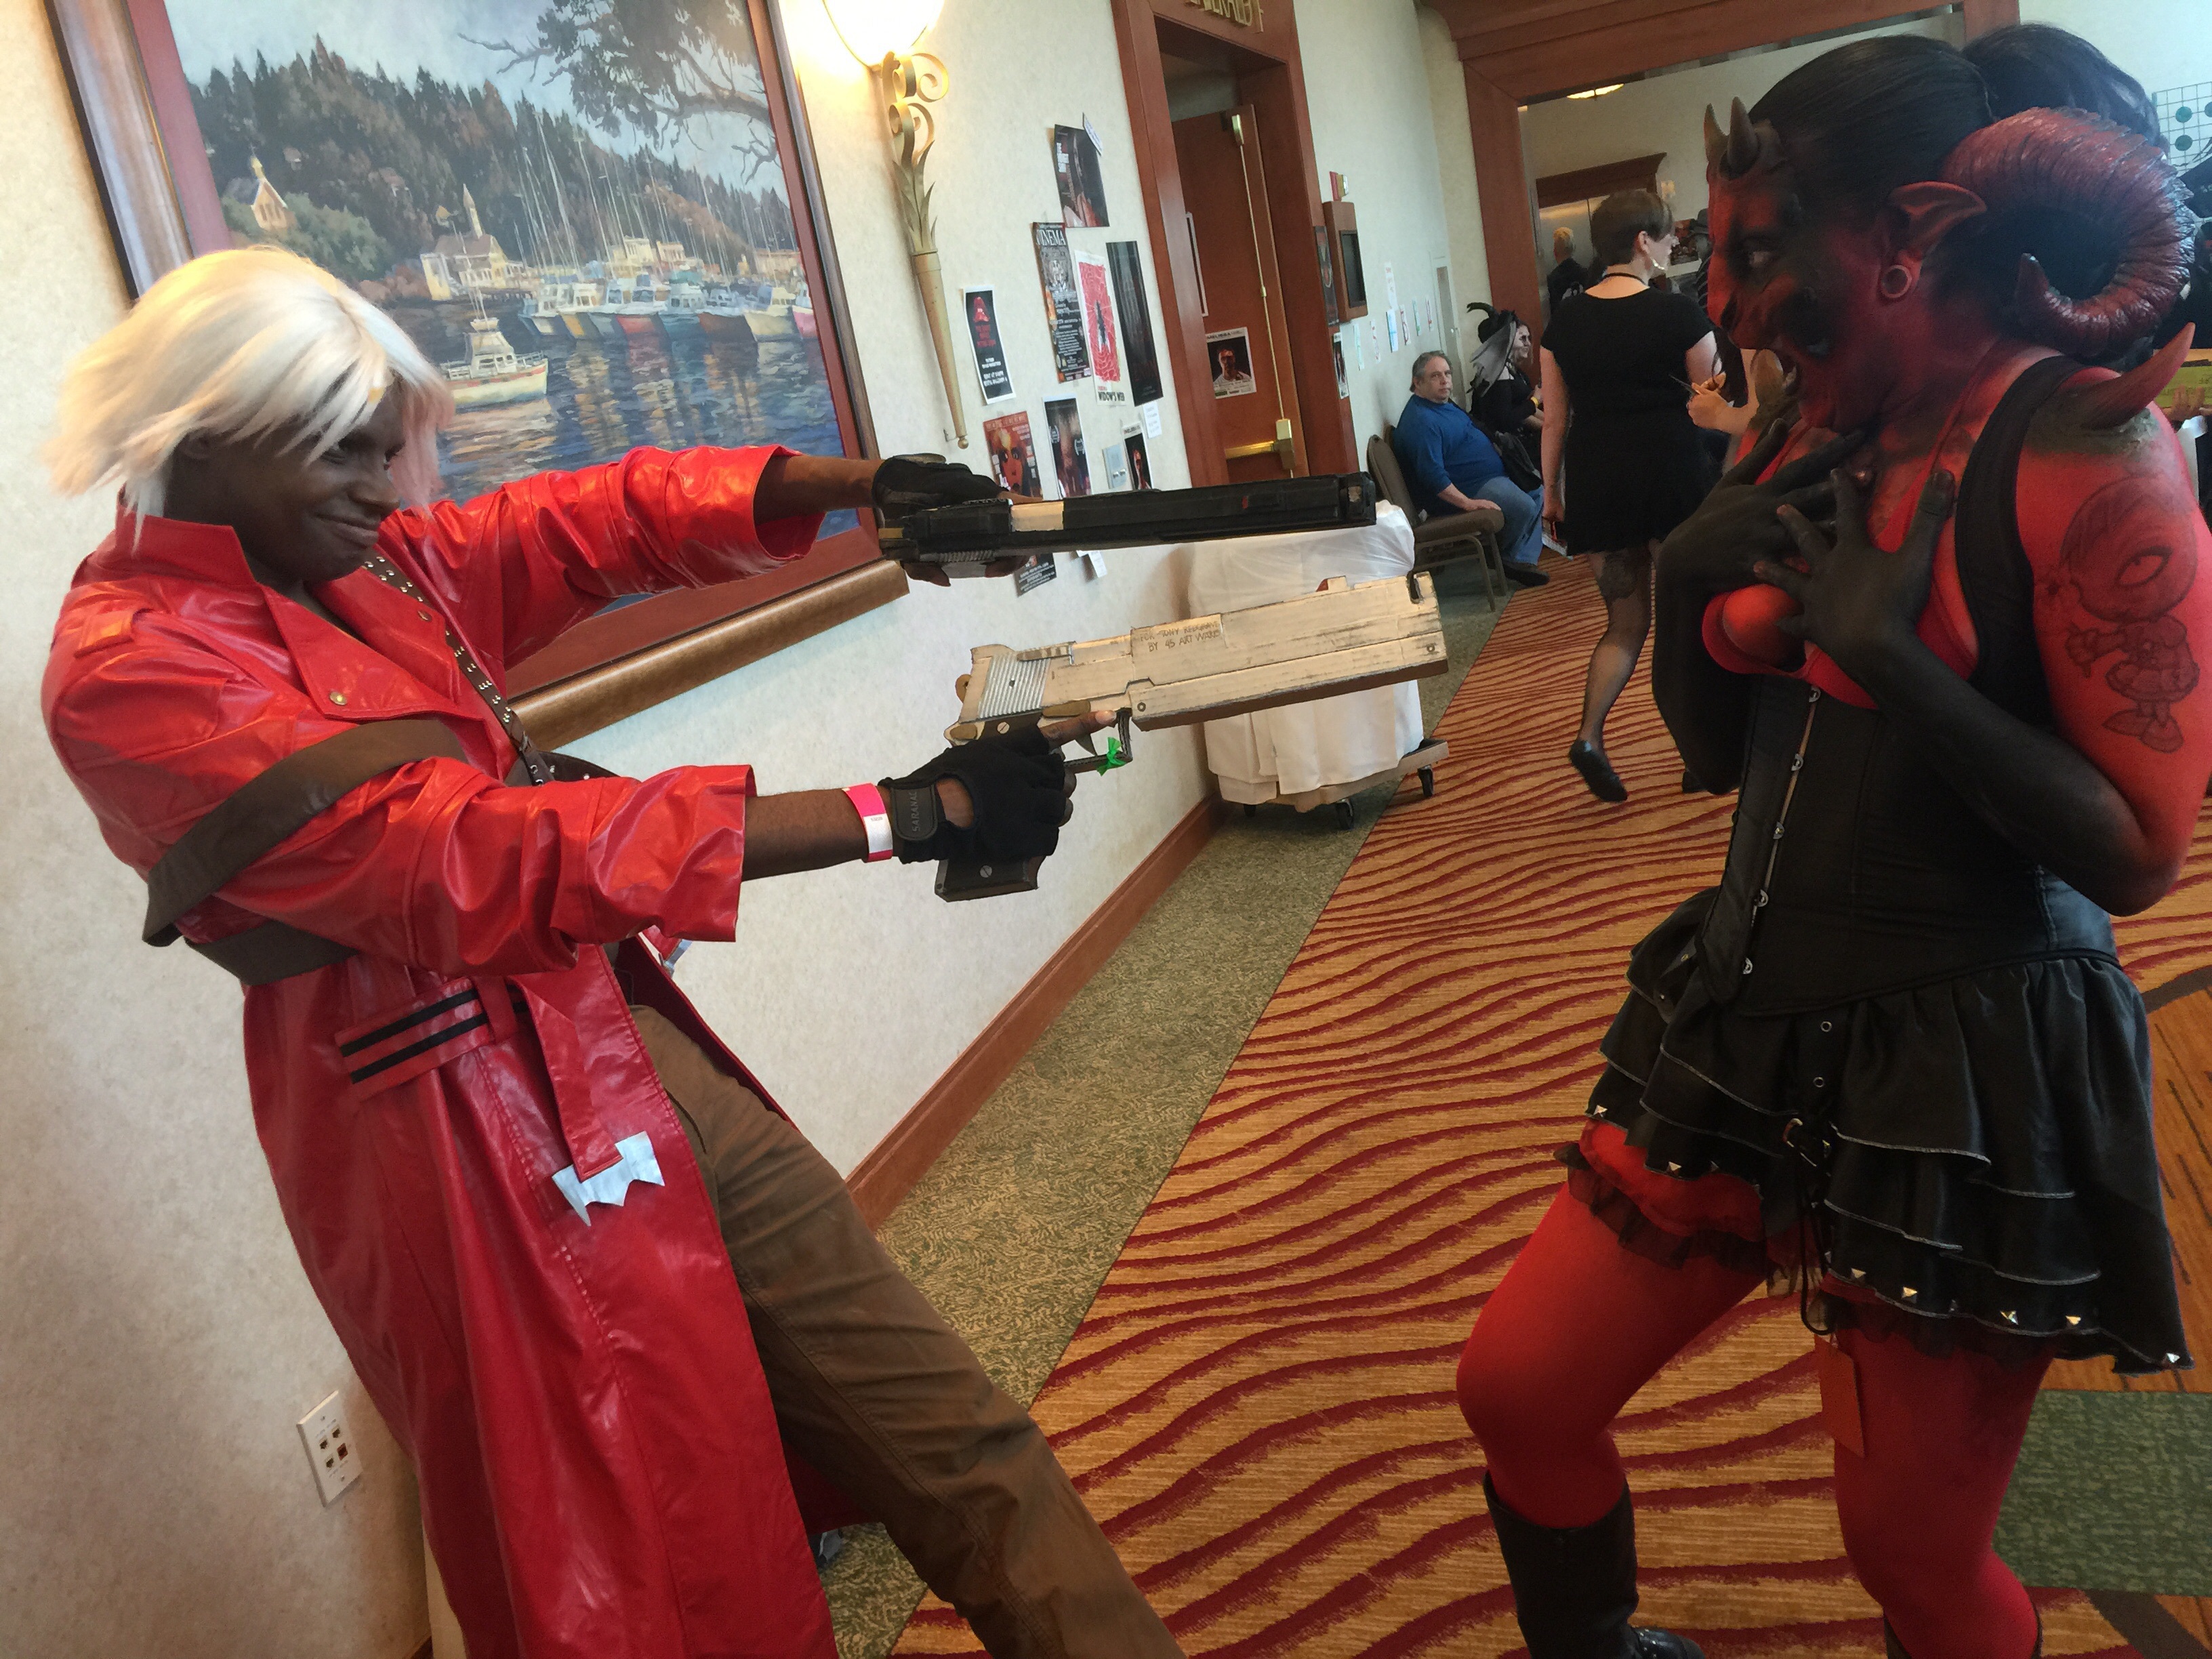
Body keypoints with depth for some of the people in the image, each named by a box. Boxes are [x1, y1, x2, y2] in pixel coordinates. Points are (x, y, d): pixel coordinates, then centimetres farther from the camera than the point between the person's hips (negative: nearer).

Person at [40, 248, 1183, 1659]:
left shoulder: (372, 565, 10)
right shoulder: (130, 669, -15)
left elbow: (611, 520, 7)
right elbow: (472, 857, -24)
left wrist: (868, 484, -11)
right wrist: (902, 816, -25)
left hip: (632, 1047, 8)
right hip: (473, 1139, -7)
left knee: (943, 1431, 8)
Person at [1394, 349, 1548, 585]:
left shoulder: (1443, 404, 12)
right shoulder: (1421, 422, -24)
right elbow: (1432, 476, -31)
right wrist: (1469, 504, -31)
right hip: (1466, 490, -12)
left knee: (1539, 494, 13)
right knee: (1524, 506, -26)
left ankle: (1523, 561, 7)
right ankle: (1508, 556, 1)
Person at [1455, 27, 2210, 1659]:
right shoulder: (1810, 444, 6)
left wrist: (1894, 657, -26)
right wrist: (1689, 588, -7)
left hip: (1963, 1074, -6)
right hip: (1750, 1023, 6)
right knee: (1518, 1388, 9)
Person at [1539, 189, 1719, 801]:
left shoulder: (1566, 321, 5)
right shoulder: (1677, 313, -7)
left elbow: (1554, 418, 7)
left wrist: (1551, 489, 14)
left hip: (1597, 483, 4)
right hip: (1672, 473, -4)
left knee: (1625, 621, 13)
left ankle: (1590, 736, -6)